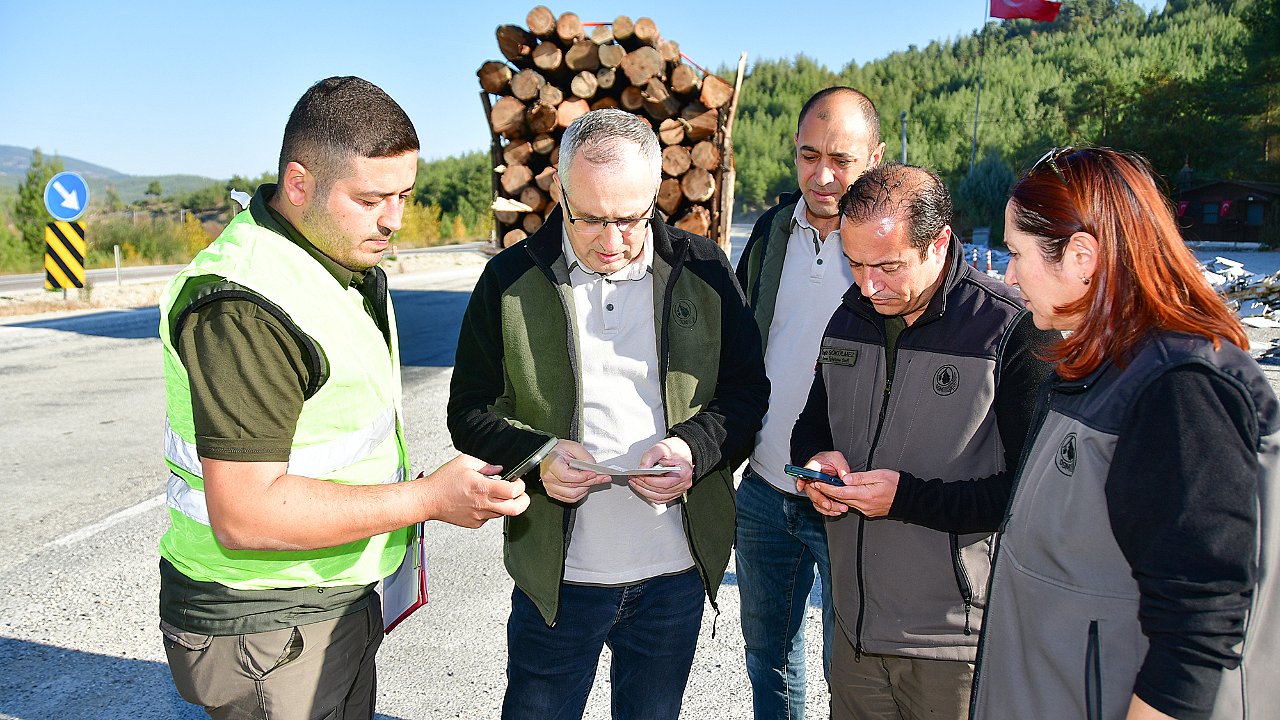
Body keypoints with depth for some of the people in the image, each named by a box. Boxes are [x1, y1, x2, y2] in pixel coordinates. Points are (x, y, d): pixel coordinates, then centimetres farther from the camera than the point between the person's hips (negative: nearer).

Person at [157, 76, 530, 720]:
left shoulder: (347, 261, 7)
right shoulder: (244, 309, -25)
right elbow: (244, 514, -28)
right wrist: (429, 498, -25)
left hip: (339, 600, 9)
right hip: (264, 633, -9)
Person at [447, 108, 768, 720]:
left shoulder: (702, 271, -2)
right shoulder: (512, 278, -4)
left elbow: (748, 391, 4)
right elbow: (469, 409, 0)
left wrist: (695, 447, -16)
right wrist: (536, 456, -19)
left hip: (675, 576, 2)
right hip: (556, 577, -1)